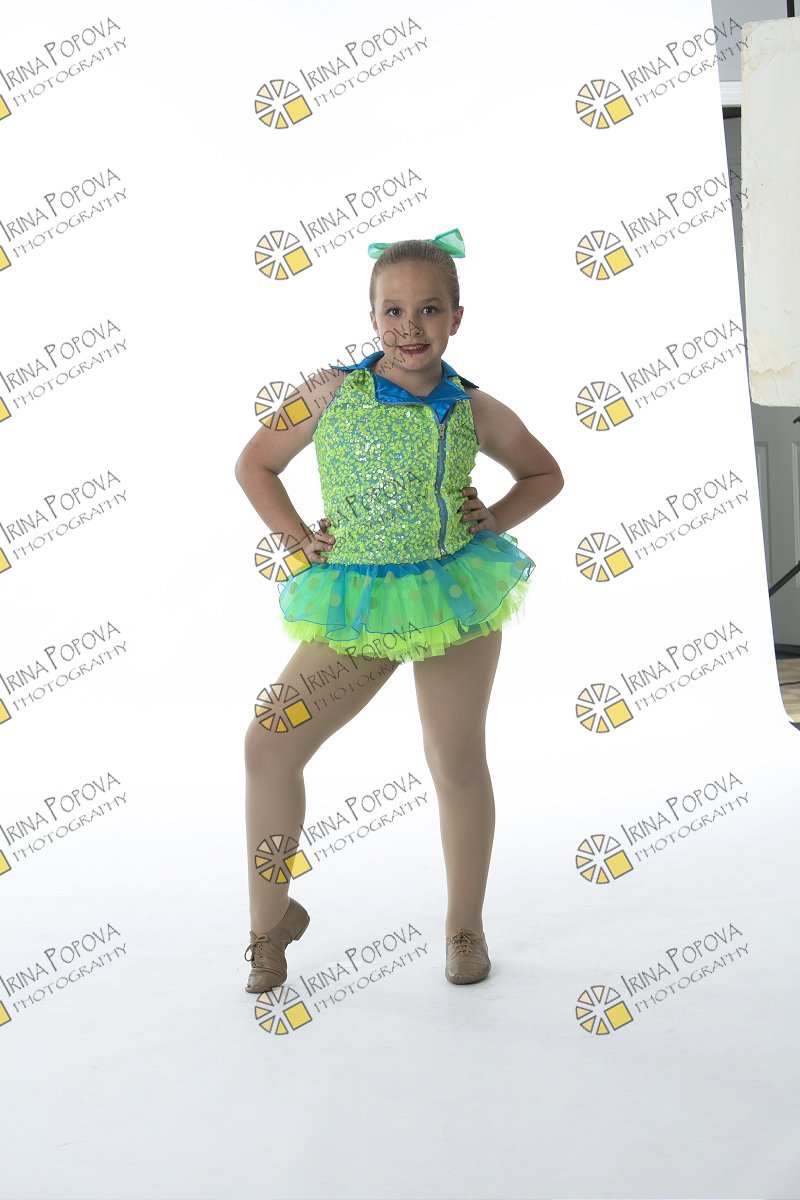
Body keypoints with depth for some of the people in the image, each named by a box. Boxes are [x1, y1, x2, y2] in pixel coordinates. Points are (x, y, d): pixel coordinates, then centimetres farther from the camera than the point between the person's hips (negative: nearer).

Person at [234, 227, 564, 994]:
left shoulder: (472, 410, -1)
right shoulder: (334, 393, -2)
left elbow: (545, 475, 15)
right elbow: (254, 464, 9)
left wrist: (493, 519, -1)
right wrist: (296, 537, -1)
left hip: (455, 593, 0)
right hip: (354, 604, 1)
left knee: (457, 763, 7)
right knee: (269, 744, -8)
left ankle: (465, 926, 28)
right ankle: (272, 916, 12)